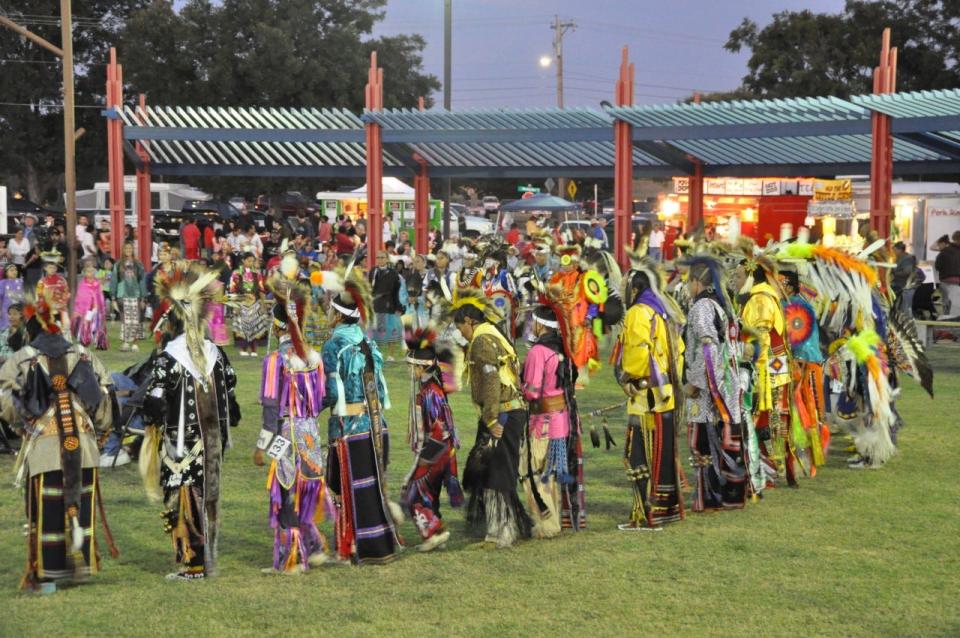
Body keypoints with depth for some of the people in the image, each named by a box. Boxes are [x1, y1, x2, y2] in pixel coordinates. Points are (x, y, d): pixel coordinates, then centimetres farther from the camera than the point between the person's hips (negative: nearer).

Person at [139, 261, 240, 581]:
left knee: (183, 502, 0)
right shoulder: (215, 354, 5)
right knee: (208, 497, 13)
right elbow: (229, 396, 11)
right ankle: (208, 561, 20)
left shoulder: (168, 358, -15)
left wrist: (151, 420, 0)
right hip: (211, 443, 6)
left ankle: (191, 564, 1)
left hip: (180, 444, -6)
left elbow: (154, 404, -19)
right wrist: (223, 434, 21)